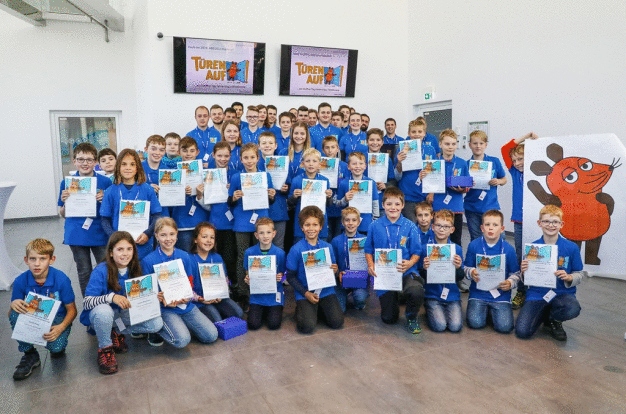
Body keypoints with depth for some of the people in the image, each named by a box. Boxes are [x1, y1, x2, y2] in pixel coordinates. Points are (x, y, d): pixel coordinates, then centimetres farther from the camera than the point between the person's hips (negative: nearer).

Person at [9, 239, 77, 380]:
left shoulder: (61, 279, -19)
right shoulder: (20, 281, -14)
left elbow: (72, 309, -12)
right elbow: (11, 315, -5)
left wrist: (61, 327, -30)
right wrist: (13, 305, -29)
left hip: (57, 319, -3)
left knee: (55, 346, -31)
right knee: (14, 314, -28)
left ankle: (57, 347, 11)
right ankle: (29, 355, -7)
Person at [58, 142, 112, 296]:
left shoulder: (105, 182, -4)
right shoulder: (67, 183, 1)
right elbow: (63, 214, 8)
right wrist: (65, 201, -13)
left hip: (99, 234, -1)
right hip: (77, 236, 1)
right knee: (84, 273, 13)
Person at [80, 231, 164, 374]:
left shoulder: (135, 270, -8)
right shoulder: (101, 271, -22)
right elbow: (86, 303, -27)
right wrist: (111, 297, -43)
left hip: (125, 313, 4)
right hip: (102, 313, -4)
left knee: (156, 323, -17)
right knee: (103, 311, -39)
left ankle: (118, 333, 7)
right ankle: (105, 348, -10)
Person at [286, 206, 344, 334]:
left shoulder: (327, 247, 0)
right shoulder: (296, 249, -10)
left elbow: (332, 269, 10)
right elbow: (291, 276, -5)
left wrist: (334, 271, -14)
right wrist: (306, 293, -14)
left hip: (326, 291, 3)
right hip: (305, 293, -3)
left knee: (337, 322, -11)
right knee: (307, 327, -19)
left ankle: (319, 309, 19)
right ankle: (301, 310, 15)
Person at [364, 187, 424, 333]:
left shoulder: (410, 226, -4)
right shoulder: (375, 226, -1)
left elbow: (416, 252, -1)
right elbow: (368, 250, 6)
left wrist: (410, 263, -21)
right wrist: (371, 265, -11)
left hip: (406, 272, -1)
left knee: (417, 292, -36)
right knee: (388, 319, 6)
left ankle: (411, 317, 0)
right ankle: (392, 298, 44)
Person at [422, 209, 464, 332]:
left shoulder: (457, 249, 1)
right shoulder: (425, 248, -4)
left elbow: (460, 277, 6)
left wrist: (458, 267, -15)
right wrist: (424, 268, -21)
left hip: (452, 295, 2)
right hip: (432, 295, -1)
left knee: (455, 326, -16)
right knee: (439, 326, -18)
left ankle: (447, 310, 15)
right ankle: (430, 311, 14)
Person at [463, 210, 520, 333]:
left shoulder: (508, 249, -3)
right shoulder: (473, 245, -3)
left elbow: (515, 274, 3)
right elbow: (466, 268, 5)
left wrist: (510, 283, -17)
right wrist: (471, 272, -17)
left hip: (501, 294, 0)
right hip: (478, 292, 0)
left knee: (505, 327, -16)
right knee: (475, 323, -17)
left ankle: (494, 309, 18)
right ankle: (484, 309, 18)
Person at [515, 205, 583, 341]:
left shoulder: (572, 247, -3)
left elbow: (579, 275, 2)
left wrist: (569, 278, -19)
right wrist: (524, 272, -17)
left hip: (562, 293, 0)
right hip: (537, 294, 0)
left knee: (572, 309, -37)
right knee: (522, 331, -18)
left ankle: (553, 320, 2)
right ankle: (544, 313, 17)